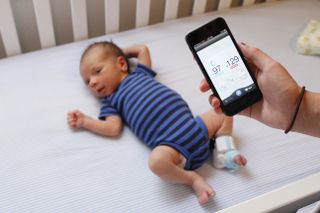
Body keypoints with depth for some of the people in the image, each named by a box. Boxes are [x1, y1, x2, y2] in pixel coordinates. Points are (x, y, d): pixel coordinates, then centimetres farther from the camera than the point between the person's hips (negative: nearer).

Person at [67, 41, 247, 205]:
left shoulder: (140, 74, 22)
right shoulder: (110, 102, 14)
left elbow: (143, 49, 35)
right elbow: (114, 129, 0)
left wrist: (122, 51, 41)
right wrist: (85, 121, -1)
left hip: (194, 128, 4)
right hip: (172, 146, -4)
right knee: (157, 161, -37)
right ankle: (191, 178, -12)